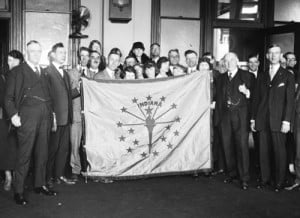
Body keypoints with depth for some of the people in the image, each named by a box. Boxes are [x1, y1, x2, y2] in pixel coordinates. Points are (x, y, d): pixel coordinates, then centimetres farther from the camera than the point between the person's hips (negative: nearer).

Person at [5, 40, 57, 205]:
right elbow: (9, 97, -1)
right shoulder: (18, 71, 2)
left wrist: (51, 112, 8)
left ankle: (40, 185, 24)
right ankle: (18, 191, 5)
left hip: (45, 116, 5)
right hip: (27, 115, -5)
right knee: (24, 154, -3)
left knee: (42, 153, 12)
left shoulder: (44, 72, 18)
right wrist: (13, 114, -12)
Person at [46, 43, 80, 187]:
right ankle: (48, 177, 16)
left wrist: (78, 90, 3)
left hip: (66, 117, 7)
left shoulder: (65, 73, 19)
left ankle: (60, 175, 21)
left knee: (64, 148, 11)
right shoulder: (47, 72, -8)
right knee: (52, 148, 3)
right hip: (54, 118, -7)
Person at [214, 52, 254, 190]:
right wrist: (217, 116, 10)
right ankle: (231, 174, 20)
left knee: (242, 146, -7)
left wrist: (246, 92, -18)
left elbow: (252, 96, 4)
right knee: (227, 146, 6)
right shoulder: (221, 78, 17)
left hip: (240, 115, -4)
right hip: (225, 115, 4)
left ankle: (244, 178, -1)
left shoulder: (246, 76, 6)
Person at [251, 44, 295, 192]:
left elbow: (290, 100, -2)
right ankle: (264, 179, 14)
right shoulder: (262, 77, 15)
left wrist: (286, 120, -10)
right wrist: (253, 119, 8)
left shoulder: (288, 76, 4)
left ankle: (279, 181, 10)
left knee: (279, 151, 0)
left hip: (278, 121, -3)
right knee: (264, 151, 5)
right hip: (262, 120, 3)